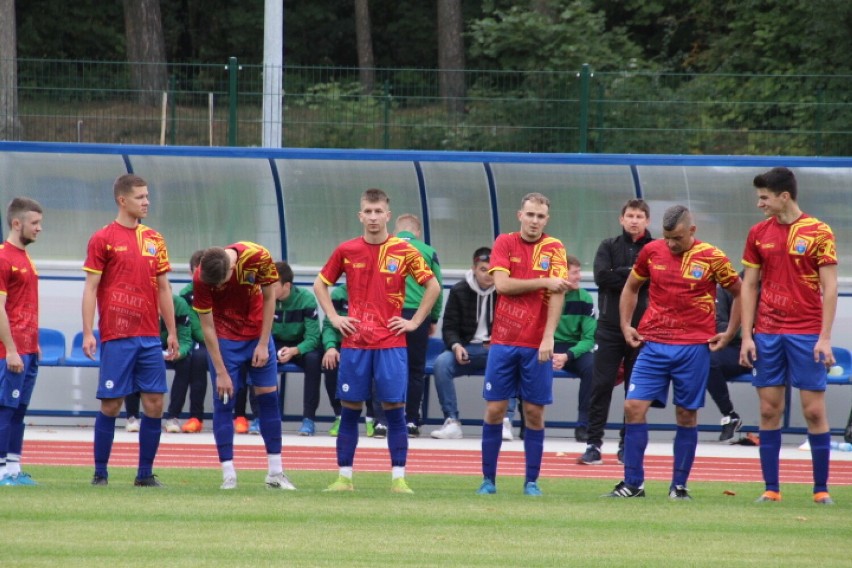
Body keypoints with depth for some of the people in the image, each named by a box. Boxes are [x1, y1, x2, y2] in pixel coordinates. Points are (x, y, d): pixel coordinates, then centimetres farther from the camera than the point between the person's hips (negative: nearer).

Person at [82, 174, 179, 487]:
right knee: (111, 403, -2)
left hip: (150, 337, 5)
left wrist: (172, 332, 14)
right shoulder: (103, 239, -2)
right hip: (116, 338, -5)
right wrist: (88, 333, -11)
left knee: (154, 403, 0)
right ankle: (100, 473, 7)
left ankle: (145, 473, 8)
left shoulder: (154, 240, 12)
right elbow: (91, 288, -4)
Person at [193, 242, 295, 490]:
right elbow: (207, 326, -17)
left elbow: (269, 297, -7)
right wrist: (221, 373, -16)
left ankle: (275, 472, 9)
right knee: (223, 401, -7)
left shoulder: (258, 257, -23)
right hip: (224, 338, -2)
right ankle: (229, 476, -5)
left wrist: (264, 344, -8)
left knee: (269, 396, 2)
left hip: (258, 333, 2)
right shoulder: (201, 278, -25)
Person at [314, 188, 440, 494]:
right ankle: (344, 477, 7)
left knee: (394, 409, -4)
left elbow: (433, 287, 5)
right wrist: (334, 318, 5)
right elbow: (320, 284, 16)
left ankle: (398, 478, -1)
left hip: (391, 343, -2)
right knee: (349, 409, 3)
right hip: (355, 341, 2)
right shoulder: (346, 251, 4)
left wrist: (414, 322, -1)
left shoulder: (404, 252, 0)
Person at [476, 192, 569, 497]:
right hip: (503, 342, 0)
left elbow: (557, 294, -8)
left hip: (536, 346, 0)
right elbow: (502, 284, -8)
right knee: (494, 409, 0)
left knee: (534, 412, 2)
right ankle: (488, 479, 8)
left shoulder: (554, 249, 1)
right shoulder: (504, 243, 4)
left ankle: (532, 481, 10)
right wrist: (544, 281, -13)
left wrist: (548, 337, -18)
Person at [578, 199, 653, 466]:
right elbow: (602, 277, -6)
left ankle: (628, 444, 11)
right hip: (610, 326, 1)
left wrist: (620, 276, -12)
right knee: (601, 385, -2)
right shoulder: (609, 247, 8)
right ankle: (594, 443, -1)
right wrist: (634, 275, -9)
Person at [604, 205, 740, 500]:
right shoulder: (651, 251, 4)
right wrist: (626, 325, 10)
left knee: (687, 415, 2)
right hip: (653, 343, 2)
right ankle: (632, 483, -2)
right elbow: (631, 288, 19)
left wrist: (729, 334, 3)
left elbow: (740, 293, 8)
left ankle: (679, 485, 11)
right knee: (634, 407, -7)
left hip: (694, 346, -2)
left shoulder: (712, 258, -4)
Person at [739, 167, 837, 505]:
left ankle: (821, 489, 3)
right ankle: (771, 488, 6)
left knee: (814, 410, -3)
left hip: (807, 333, -4)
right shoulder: (759, 234, 8)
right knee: (769, 411, 2)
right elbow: (749, 286, 11)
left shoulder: (818, 233, -3)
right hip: (767, 334, 4)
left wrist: (825, 337, -11)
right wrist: (746, 336, 4)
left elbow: (829, 287, -4)